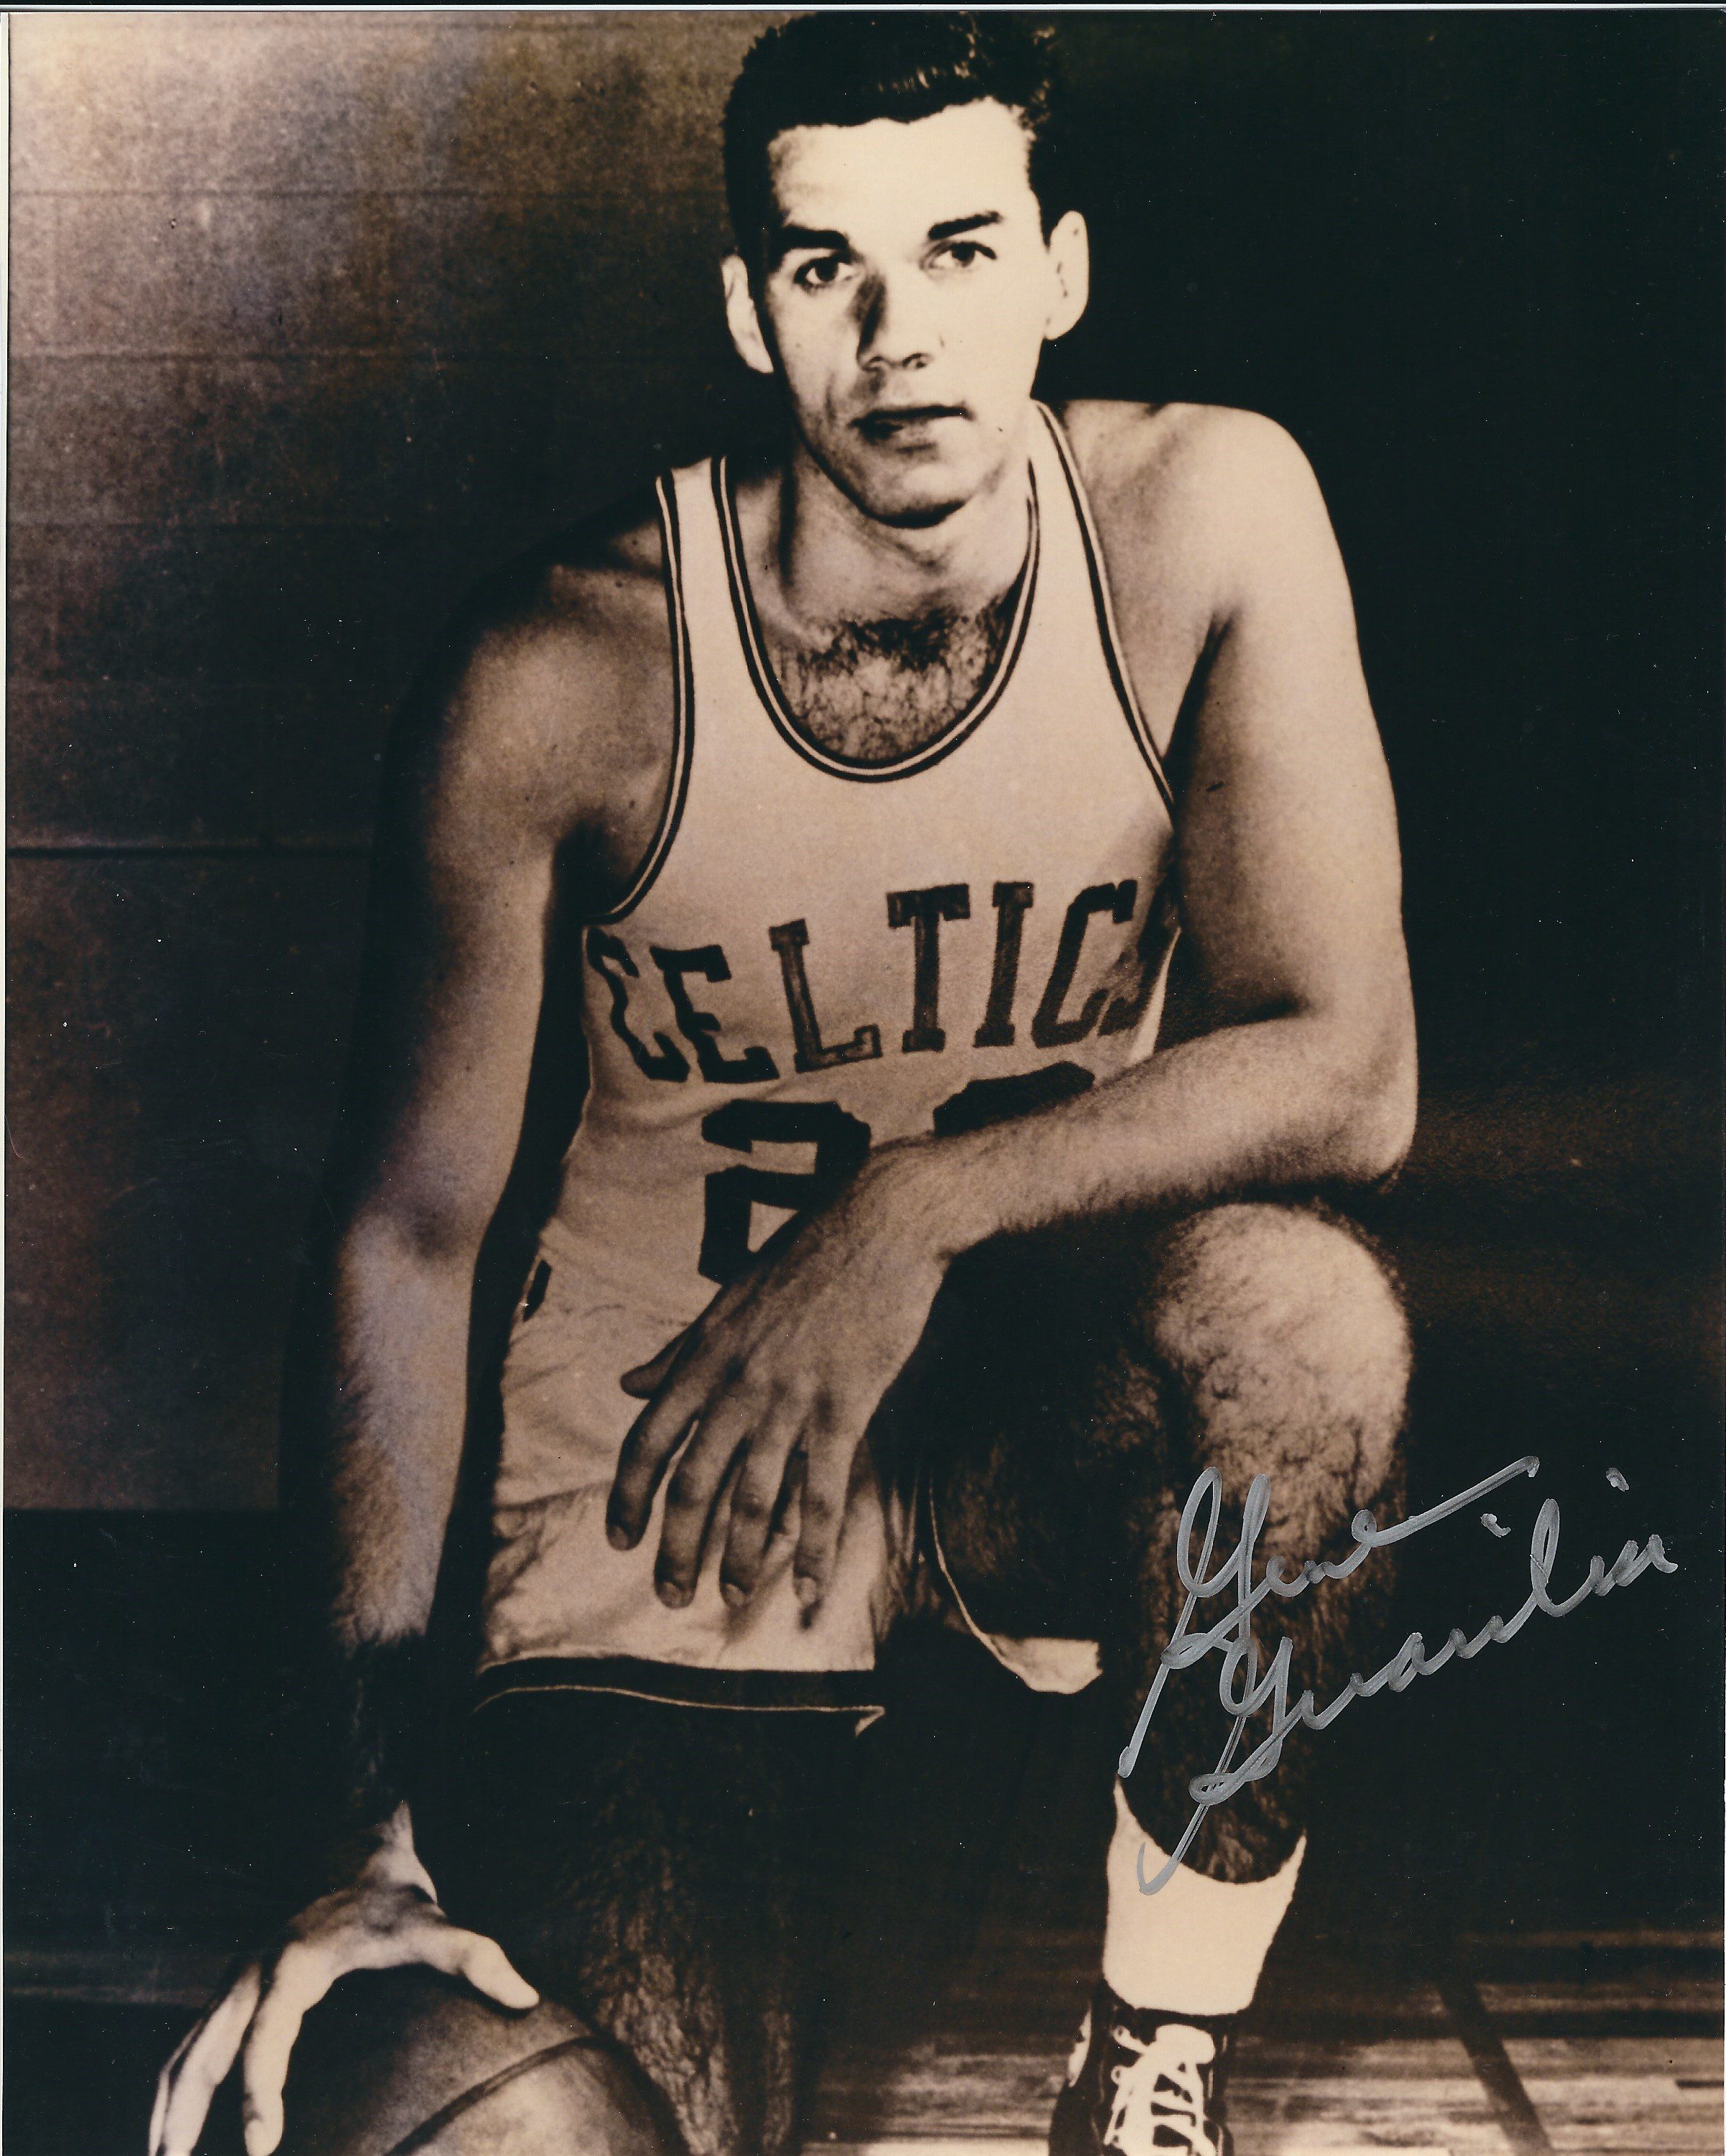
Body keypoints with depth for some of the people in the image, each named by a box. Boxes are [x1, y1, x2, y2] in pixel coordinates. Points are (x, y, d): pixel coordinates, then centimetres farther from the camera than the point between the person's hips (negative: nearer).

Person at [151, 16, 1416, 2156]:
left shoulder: (1209, 514, -12)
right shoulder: (568, 664, -16)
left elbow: (1347, 1071, -17)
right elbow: (403, 1231, -15)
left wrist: (915, 1214, -28)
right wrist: (379, 1821, -23)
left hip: (1046, 1380, 2)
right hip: (660, 1416, -1)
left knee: (1301, 1306, -33)